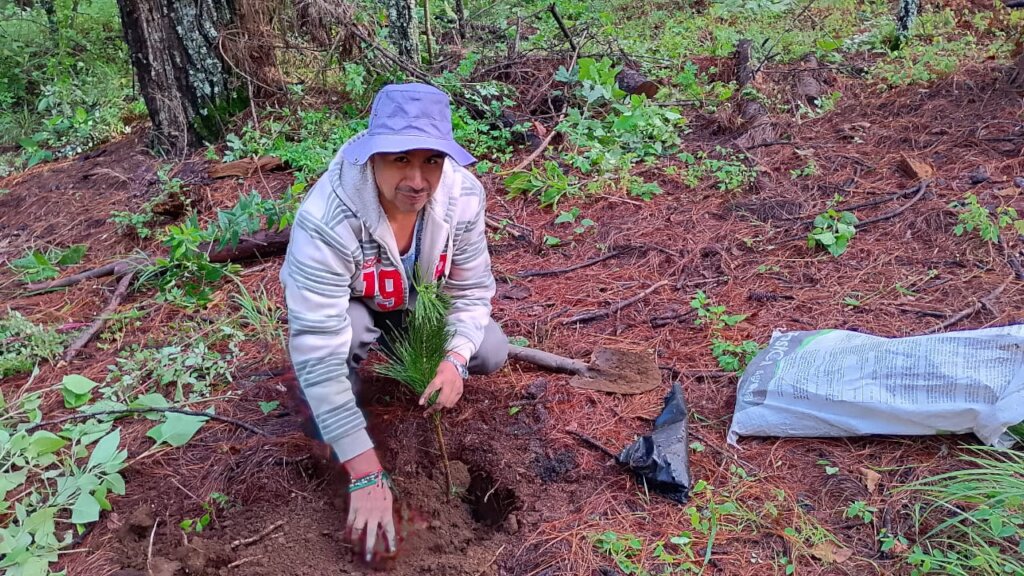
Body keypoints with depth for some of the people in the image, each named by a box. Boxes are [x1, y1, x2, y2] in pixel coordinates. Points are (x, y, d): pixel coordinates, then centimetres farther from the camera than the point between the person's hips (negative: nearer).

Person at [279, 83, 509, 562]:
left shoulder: (464, 194, -28)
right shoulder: (325, 222, -42)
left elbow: (472, 290, -14)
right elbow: (318, 350, -42)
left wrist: (453, 360, -35)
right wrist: (367, 476, -43)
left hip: (420, 302, 4)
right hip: (347, 307, -3)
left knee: (490, 355, -13)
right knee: (343, 338, -36)